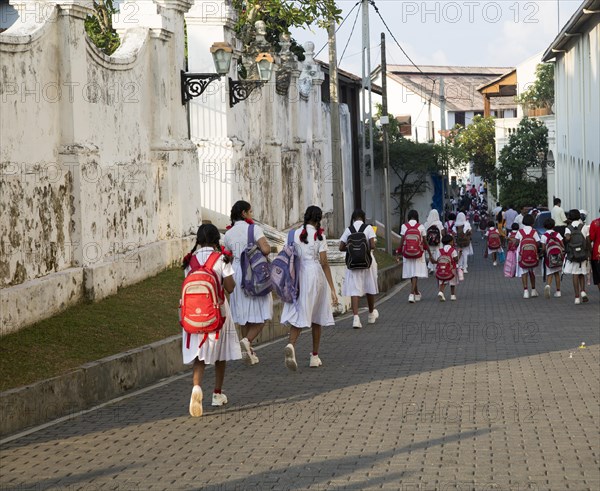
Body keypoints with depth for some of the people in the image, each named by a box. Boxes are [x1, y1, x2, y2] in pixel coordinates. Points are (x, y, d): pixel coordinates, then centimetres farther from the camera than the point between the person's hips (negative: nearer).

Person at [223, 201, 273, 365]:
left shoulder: (228, 234, 6)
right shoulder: (254, 228, -10)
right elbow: (265, 249, -22)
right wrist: (268, 247, -1)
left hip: (237, 273, 5)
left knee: (244, 314, 12)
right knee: (261, 314, 2)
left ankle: (248, 352, 13)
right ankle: (247, 340, -21)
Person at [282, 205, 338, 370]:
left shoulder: (295, 234, 4)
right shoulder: (319, 236, -5)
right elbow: (324, 263, -8)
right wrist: (332, 288, -7)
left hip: (298, 276, 2)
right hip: (316, 275, -2)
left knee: (298, 314, 1)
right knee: (316, 317, 11)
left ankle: (291, 345, -29)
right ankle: (314, 357, 17)